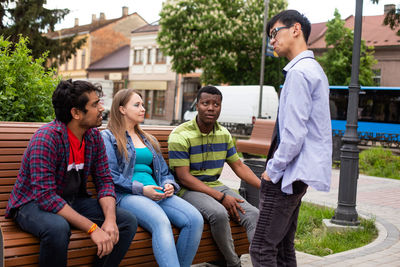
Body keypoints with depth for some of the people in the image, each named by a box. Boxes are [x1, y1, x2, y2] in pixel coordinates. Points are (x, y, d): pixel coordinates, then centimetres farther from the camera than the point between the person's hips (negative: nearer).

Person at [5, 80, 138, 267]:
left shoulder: (94, 136, -3)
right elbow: (45, 195, -30)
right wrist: (93, 229, -34)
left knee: (128, 221, -10)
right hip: (34, 203, -6)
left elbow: (104, 180, -1)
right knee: (57, 228, -39)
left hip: (73, 201, 7)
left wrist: (110, 219, -21)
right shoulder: (47, 138, -25)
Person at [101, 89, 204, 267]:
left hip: (158, 194, 6)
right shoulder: (108, 137, 8)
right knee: (161, 222, -37)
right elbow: (110, 176, -4)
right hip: (127, 196, -6)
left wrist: (169, 185, 3)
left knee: (195, 219, -22)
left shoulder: (149, 139, 29)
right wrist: (141, 189, -12)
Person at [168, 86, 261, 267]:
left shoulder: (223, 134, 10)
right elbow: (184, 177, -16)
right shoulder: (180, 136, -11)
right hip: (189, 190, -6)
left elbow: (239, 166, 15)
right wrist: (221, 197, -21)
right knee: (219, 213, -34)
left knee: (253, 214, -17)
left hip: (215, 186, 6)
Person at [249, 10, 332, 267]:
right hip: (295, 176, 11)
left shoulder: (299, 72, -15)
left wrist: (273, 171, -11)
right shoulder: (315, 69, 18)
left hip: (288, 176, -11)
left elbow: (294, 133, -22)